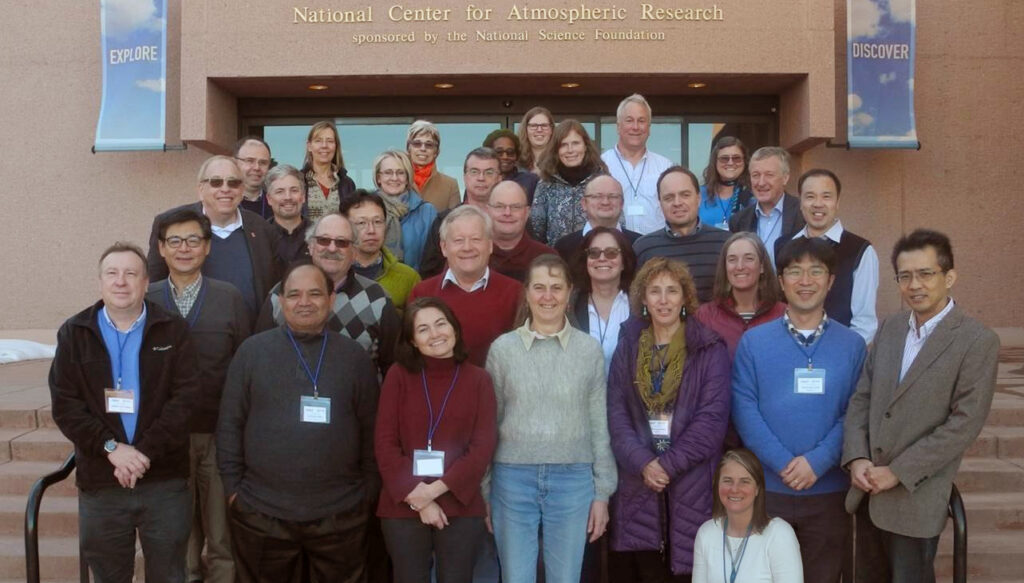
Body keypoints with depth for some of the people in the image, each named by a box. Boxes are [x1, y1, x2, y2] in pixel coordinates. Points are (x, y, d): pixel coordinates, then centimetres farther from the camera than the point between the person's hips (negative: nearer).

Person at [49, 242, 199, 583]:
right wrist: (111, 447, -15)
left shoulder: (173, 331, 0)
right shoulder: (74, 333, 4)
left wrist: (145, 452, -17)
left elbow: (185, 398, -7)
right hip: (99, 482, 1)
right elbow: (65, 404, -3)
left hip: (165, 481, -1)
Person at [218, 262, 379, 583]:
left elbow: (371, 429, 5)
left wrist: (369, 491, 3)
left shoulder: (355, 356, 3)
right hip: (260, 511, 0)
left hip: (341, 513, 1)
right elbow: (229, 424, 2)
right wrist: (233, 486, -1)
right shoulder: (252, 350, 0)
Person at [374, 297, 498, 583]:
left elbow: (483, 446, -4)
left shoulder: (478, 379, 1)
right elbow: (384, 443, -3)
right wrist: (415, 496, -11)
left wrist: (435, 489, -13)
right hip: (403, 507, 0)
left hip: (461, 508, 0)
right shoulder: (398, 376, 0)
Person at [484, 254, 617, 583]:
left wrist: (602, 491, 4)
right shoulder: (503, 348, 0)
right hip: (513, 478, 0)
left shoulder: (589, 349, 2)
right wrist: (483, 490, 4)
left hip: (573, 480, 1)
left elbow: (599, 424, 5)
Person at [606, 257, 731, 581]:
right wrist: (643, 462, -12)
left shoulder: (710, 349, 1)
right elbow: (616, 412, 2)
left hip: (692, 484, -2)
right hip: (638, 485, 2)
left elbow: (712, 417, -7)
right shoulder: (628, 346, 9)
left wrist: (668, 464, -13)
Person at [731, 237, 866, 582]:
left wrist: (817, 461, -15)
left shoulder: (852, 345, 5)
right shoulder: (753, 342, 1)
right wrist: (784, 463, -16)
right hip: (766, 488, -1)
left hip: (829, 490, 1)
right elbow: (744, 410, -6)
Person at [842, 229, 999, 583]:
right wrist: (856, 459, -8)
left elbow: (965, 422, -15)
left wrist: (898, 472, -16)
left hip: (916, 497, -5)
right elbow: (861, 398, 7)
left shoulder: (978, 342, -10)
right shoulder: (889, 329, 8)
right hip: (868, 488, 5)